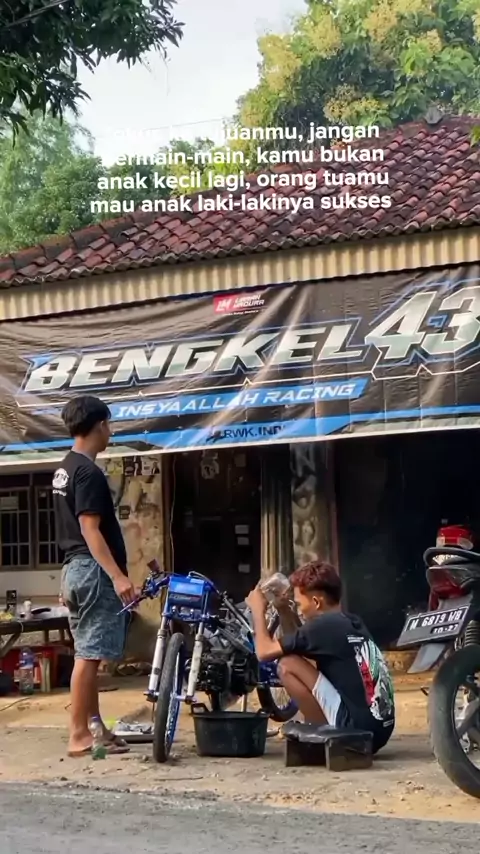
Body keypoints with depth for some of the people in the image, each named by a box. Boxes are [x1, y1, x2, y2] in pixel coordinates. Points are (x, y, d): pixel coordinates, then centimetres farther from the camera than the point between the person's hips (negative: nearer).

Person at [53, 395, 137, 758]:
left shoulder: (65, 468, 16)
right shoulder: (88, 472, -16)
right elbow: (90, 529, -22)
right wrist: (118, 576, -26)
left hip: (75, 568, 10)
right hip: (93, 570, -10)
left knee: (88, 654, 13)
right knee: (89, 655, -7)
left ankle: (94, 727, 19)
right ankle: (79, 735, -4)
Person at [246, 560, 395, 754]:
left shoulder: (324, 624, -10)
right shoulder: (351, 622, 14)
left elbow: (264, 652, -3)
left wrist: (258, 610, 11)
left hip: (357, 728, -9)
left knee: (287, 665, -4)